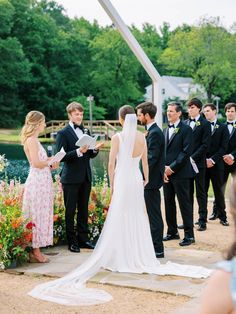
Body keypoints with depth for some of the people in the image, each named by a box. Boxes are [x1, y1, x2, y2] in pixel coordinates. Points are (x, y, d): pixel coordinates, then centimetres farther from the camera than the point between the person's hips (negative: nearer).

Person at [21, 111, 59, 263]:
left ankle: (36, 251, 16)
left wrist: (50, 163, 8)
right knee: (37, 216, -4)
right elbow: (36, 163, -21)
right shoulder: (31, 140, -14)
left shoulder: (34, 140, 16)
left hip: (42, 182, 10)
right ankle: (35, 252, 2)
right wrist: (51, 161, -7)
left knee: (41, 216, 11)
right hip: (38, 182, -10)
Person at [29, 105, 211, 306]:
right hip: (137, 179, 4)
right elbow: (145, 162, 10)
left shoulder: (118, 137, -11)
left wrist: (112, 184, 3)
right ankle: (139, 256, 17)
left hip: (122, 179, -4)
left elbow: (111, 164, -9)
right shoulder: (142, 137, 1)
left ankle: (121, 257, 6)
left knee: (120, 218, 3)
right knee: (137, 218, 12)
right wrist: (146, 179, 25)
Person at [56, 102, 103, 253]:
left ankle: (83, 239, 21)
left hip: (86, 177, 6)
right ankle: (72, 241, 9)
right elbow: (61, 156, -14)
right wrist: (78, 151, -25)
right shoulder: (63, 133, -6)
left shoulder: (86, 132, 12)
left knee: (83, 209, 12)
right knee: (70, 210, 2)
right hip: (71, 178, -6)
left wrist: (95, 149, -6)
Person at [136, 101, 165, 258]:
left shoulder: (154, 133, -17)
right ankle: (156, 245, 24)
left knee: (154, 215, -3)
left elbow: (151, 158, -22)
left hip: (151, 180, -10)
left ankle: (158, 249, 3)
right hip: (151, 180, 10)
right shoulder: (153, 131, 14)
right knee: (153, 214, 15)